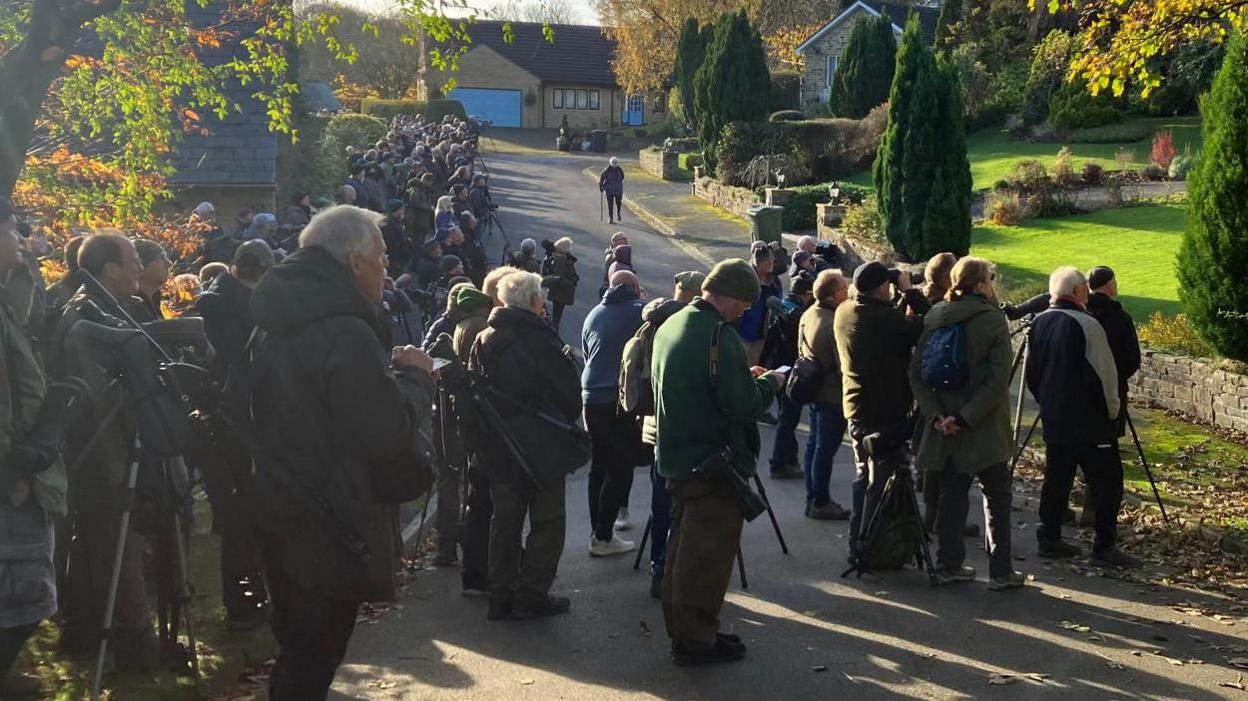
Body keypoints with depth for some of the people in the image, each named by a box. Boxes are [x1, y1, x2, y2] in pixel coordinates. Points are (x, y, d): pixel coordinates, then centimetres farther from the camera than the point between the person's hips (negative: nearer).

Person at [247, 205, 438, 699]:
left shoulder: (276, 325, 10)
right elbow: (390, 432, -24)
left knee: (296, 652, 23)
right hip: (330, 530, -9)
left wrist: (395, 373, 11)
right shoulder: (346, 333, -22)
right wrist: (415, 376, -7)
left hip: (279, 515, 9)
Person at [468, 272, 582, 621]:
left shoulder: (483, 340, 2)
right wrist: (566, 423, 6)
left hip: (497, 445, 6)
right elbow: (570, 390, -13)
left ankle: (501, 595, 18)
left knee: (505, 518, 15)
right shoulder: (541, 339, -16)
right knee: (547, 519, 6)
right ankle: (533, 595, 6)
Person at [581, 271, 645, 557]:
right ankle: (603, 536, 1)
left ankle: (598, 530, 19)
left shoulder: (593, 315, 12)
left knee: (599, 465, 14)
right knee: (621, 467, 1)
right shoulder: (640, 312, -3)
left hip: (591, 398, 6)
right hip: (624, 401, -6)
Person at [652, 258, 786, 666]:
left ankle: (682, 628, 30)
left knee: (683, 546, 19)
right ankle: (696, 639, 11)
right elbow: (745, 406, -24)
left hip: (677, 458, 9)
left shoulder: (670, 326, 8)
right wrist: (770, 383, -4)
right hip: (713, 463, -9)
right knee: (709, 553, 2)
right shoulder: (720, 335, -21)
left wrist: (746, 378, 14)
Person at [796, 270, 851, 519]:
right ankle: (820, 503, 9)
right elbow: (844, 365, -22)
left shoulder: (809, 314, 2)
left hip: (813, 390, 9)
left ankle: (813, 498, 25)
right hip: (833, 395, -9)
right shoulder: (836, 324, -25)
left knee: (814, 443, 16)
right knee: (825, 449, 0)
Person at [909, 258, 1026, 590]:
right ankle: (1001, 571, 10)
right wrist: (966, 417, -16)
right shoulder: (993, 320, -11)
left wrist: (935, 413, -5)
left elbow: (916, 372, -2)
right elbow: (998, 381, -19)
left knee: (952, 492, 13)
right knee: (997, 494, 7)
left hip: (945, 423, 5)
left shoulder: (934, 319, 2)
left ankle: (949, 565, 17)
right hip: (984, 427, -4)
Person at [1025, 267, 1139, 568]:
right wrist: (1112, 410, -3)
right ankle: (1104, 547, 1)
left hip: (1053, 419, 8)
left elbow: (1032, 373, 13)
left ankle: (1050, 538, 18)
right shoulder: (1086, 325, -17)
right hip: (1089, 422, -7)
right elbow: (1103, 374, -17)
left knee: (1056, 478, 14)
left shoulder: (1039, 323, 6)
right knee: (1106, 481, 0)